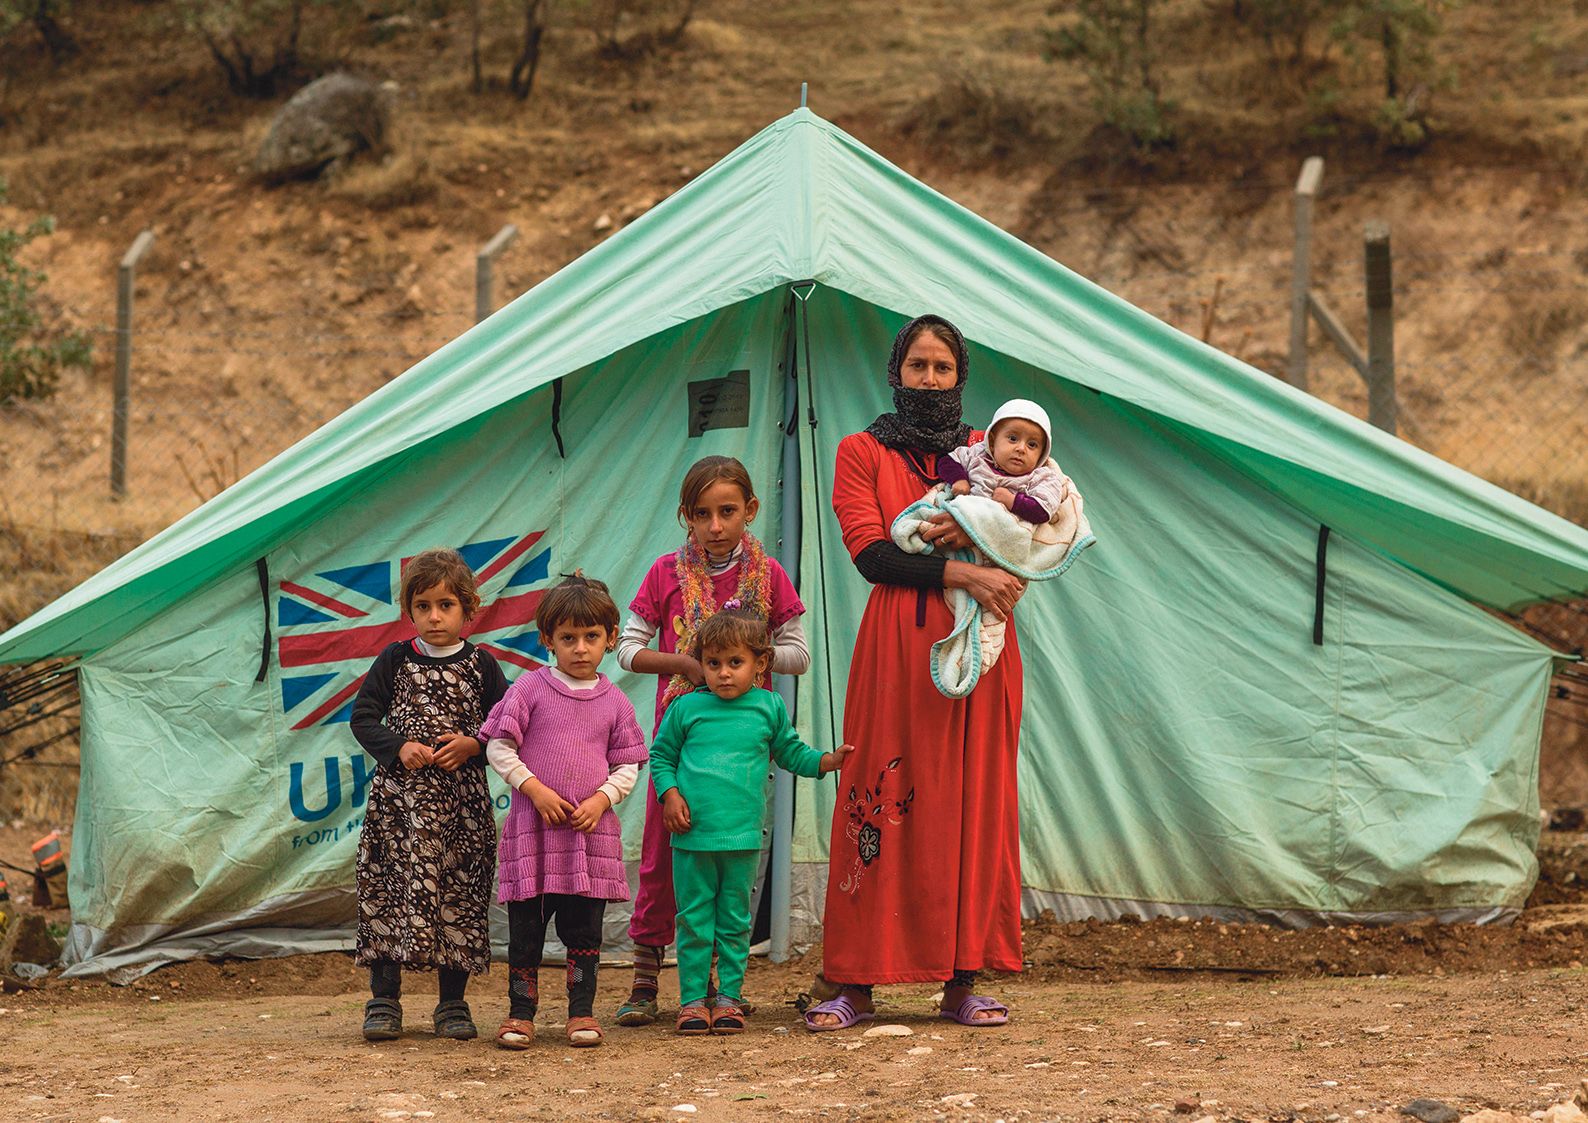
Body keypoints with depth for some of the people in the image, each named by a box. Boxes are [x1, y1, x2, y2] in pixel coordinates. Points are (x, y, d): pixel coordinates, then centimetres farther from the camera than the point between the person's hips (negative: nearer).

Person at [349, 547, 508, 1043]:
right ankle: (384, 1001, 4)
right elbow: (363, 717, 3)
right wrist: (399, 748, -12)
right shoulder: (395, 661, 3)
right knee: (387, 892, -3)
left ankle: (453, 1004, 11)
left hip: (461, 798, 0)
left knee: (459, 895, 2)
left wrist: (472, 745, -11)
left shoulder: (481, 665, 4)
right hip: (399, 797, 0)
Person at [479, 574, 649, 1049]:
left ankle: (582, 1011, 13)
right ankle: (520, 1013, 9)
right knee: (526, 925, 2)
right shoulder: (530, 689, -1)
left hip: (591, 830, 2)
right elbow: (499, 747, -1)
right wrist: (535, 790, -11)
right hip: (532, 827, -2)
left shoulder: (614, 702, 6)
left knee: (584, 928, 5)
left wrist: (601, 799, -9)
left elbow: (628, 766, 9)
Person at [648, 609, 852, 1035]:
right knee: (694, 920, 3)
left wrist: (829, 760, 2)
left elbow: (791, 753, 16)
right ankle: (692, 999, 9)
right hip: (692, 836, -1)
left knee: (735, 921, 7)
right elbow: (661, 755, 11)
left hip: (742, 836, 1)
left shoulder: (769, 708, 5)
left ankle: (729, 997, 14)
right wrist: (670, 794, -3)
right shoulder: (686, 708, 2)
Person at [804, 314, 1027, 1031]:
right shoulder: (863, 452, 8)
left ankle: (962, 980, 4)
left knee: (972, 803, 0)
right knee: (884, 805, -6)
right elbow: (872, 555, -5)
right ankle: (856, 984, -3)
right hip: (898, 643, -3)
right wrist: (961, 573, -17)